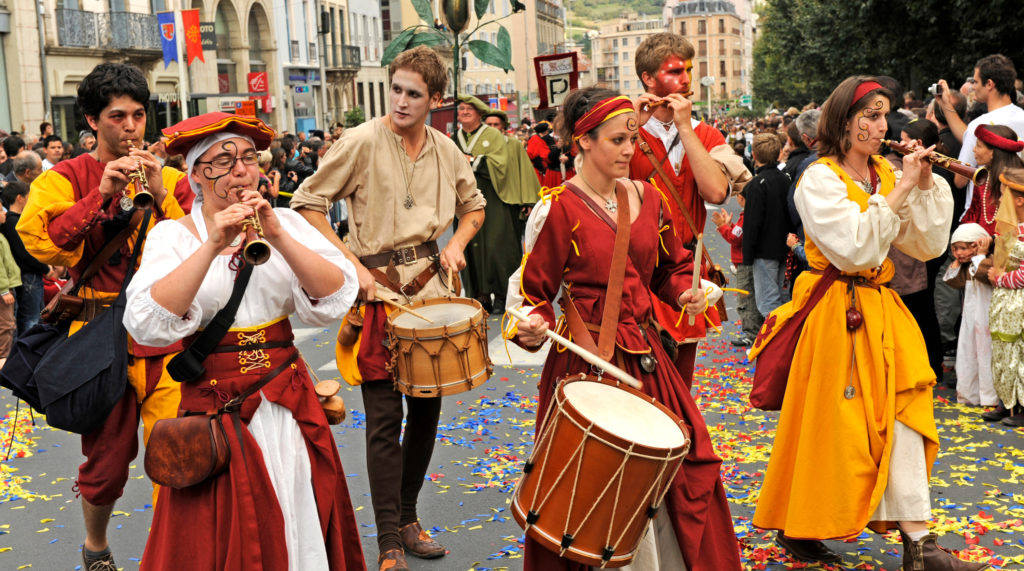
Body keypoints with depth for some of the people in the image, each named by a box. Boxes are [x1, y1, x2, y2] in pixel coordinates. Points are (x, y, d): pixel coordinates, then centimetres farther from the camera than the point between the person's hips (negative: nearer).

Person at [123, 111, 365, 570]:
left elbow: (335, 296, -9)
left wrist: (278, 237, -20)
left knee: (300, 524, 10)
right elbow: (149, 323, -18)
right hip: (213, 407, -2)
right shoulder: (174, 234, -2)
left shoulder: (285, 223, 4)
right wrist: (212, 246, -24)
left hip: (288, 401, 2)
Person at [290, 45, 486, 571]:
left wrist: (456, 243, 1)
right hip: (378, 288, -5)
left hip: (429, 285, 5)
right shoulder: (362, 141, -10)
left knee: (427, 405, 11)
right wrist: (351, 263, -15)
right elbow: (307, 203, -7)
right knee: (384, 417, -5)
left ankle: (408, 517, 28)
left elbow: (474, 207, 22)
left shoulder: (446, 151, 5)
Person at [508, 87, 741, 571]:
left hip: (646, 354, 5)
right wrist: (532, 327, -24)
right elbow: (532, 287, -5)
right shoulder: (558, 208, -9)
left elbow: (670, 266, 18)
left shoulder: (647, 197, 6)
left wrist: (686, 292, -2)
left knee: (685, 466, 8)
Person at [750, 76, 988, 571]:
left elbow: (927, 246, 7)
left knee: (902, 417, -1)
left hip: (882, 312, 6)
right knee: (832, 424, 1)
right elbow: (854, 249, -24)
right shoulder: (820, 179, -10)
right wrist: (899, 192, -19)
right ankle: (796, 530, 20)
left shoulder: (885, 175, 10)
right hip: (837, 316, -6)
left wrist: (926, 186, -4)